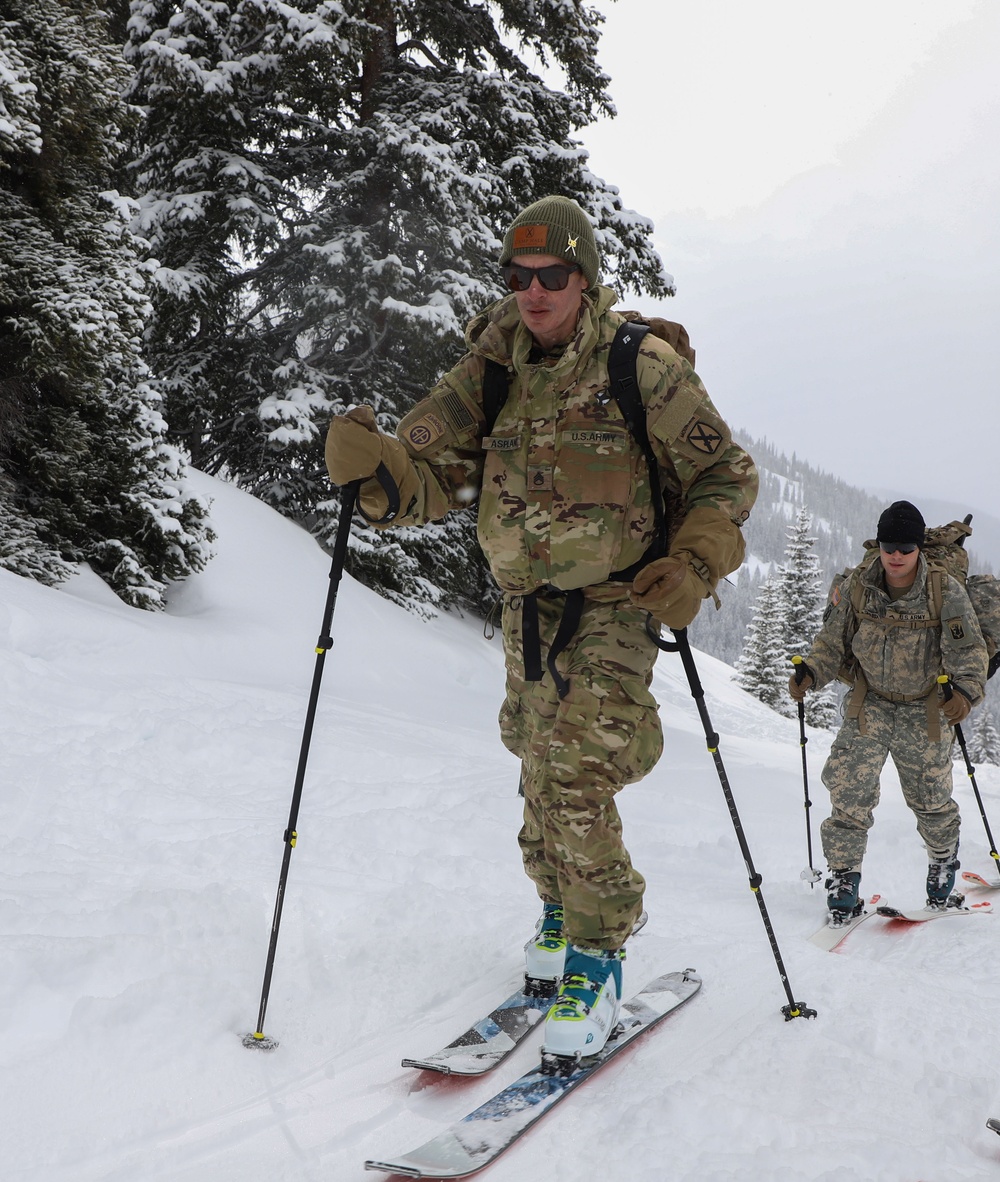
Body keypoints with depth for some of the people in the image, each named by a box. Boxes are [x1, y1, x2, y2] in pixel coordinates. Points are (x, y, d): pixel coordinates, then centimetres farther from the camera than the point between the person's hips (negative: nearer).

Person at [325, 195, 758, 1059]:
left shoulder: (644, 369, -12)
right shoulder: (492, 368, 0)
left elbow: (727, 476, -4)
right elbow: (433, 476, -4)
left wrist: (695, 566, -19)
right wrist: (375, 466, -26)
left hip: (616, 604, -5)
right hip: (527, 604, 5)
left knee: (577, 782, -14)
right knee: (541, 775, 16)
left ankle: (596, 959, 3)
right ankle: (564, 911, 39)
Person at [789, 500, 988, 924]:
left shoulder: (946, 591, -12)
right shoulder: (856, 587, -6)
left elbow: (968, 650, -16)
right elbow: (832, 642, 0)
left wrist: (965, 690, -34)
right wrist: (810, 672, -18)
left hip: (926, 710, -1)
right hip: (870, 705, 1)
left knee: (931, 800, 13)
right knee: (849, 790, -14)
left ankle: (942, 874, 42)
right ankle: (842, 882, -1)